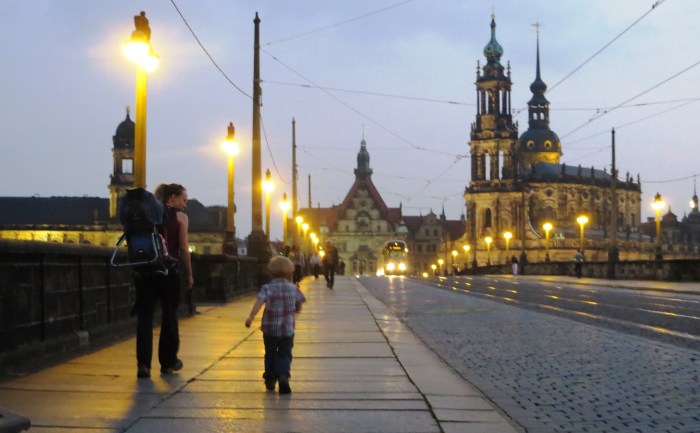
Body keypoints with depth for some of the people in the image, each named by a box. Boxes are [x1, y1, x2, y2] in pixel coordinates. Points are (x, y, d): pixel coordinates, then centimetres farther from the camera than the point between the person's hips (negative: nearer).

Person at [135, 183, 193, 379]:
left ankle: (143, 364, -9)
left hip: (145, 270, 3)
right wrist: (189, 274, 2)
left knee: (144, 316, 0)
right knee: (169, 315, 11)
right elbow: (183, 248, -4)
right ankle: (168, 361, 20)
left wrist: (140, 267, 15)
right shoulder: (180, 217, 1)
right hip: (170, 270, -2)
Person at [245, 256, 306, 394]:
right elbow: (299, 308, 8)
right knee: (285, 355, 6)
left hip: (269, 329, 0)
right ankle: (284, 375, -20)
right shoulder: (293, 289, 0)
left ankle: (270, 380, 27)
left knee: (270, 354, 18)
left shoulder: (267, 288, -7)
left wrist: (250, 317, -32)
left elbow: (259, 301, -24)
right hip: (287, 329, 0)